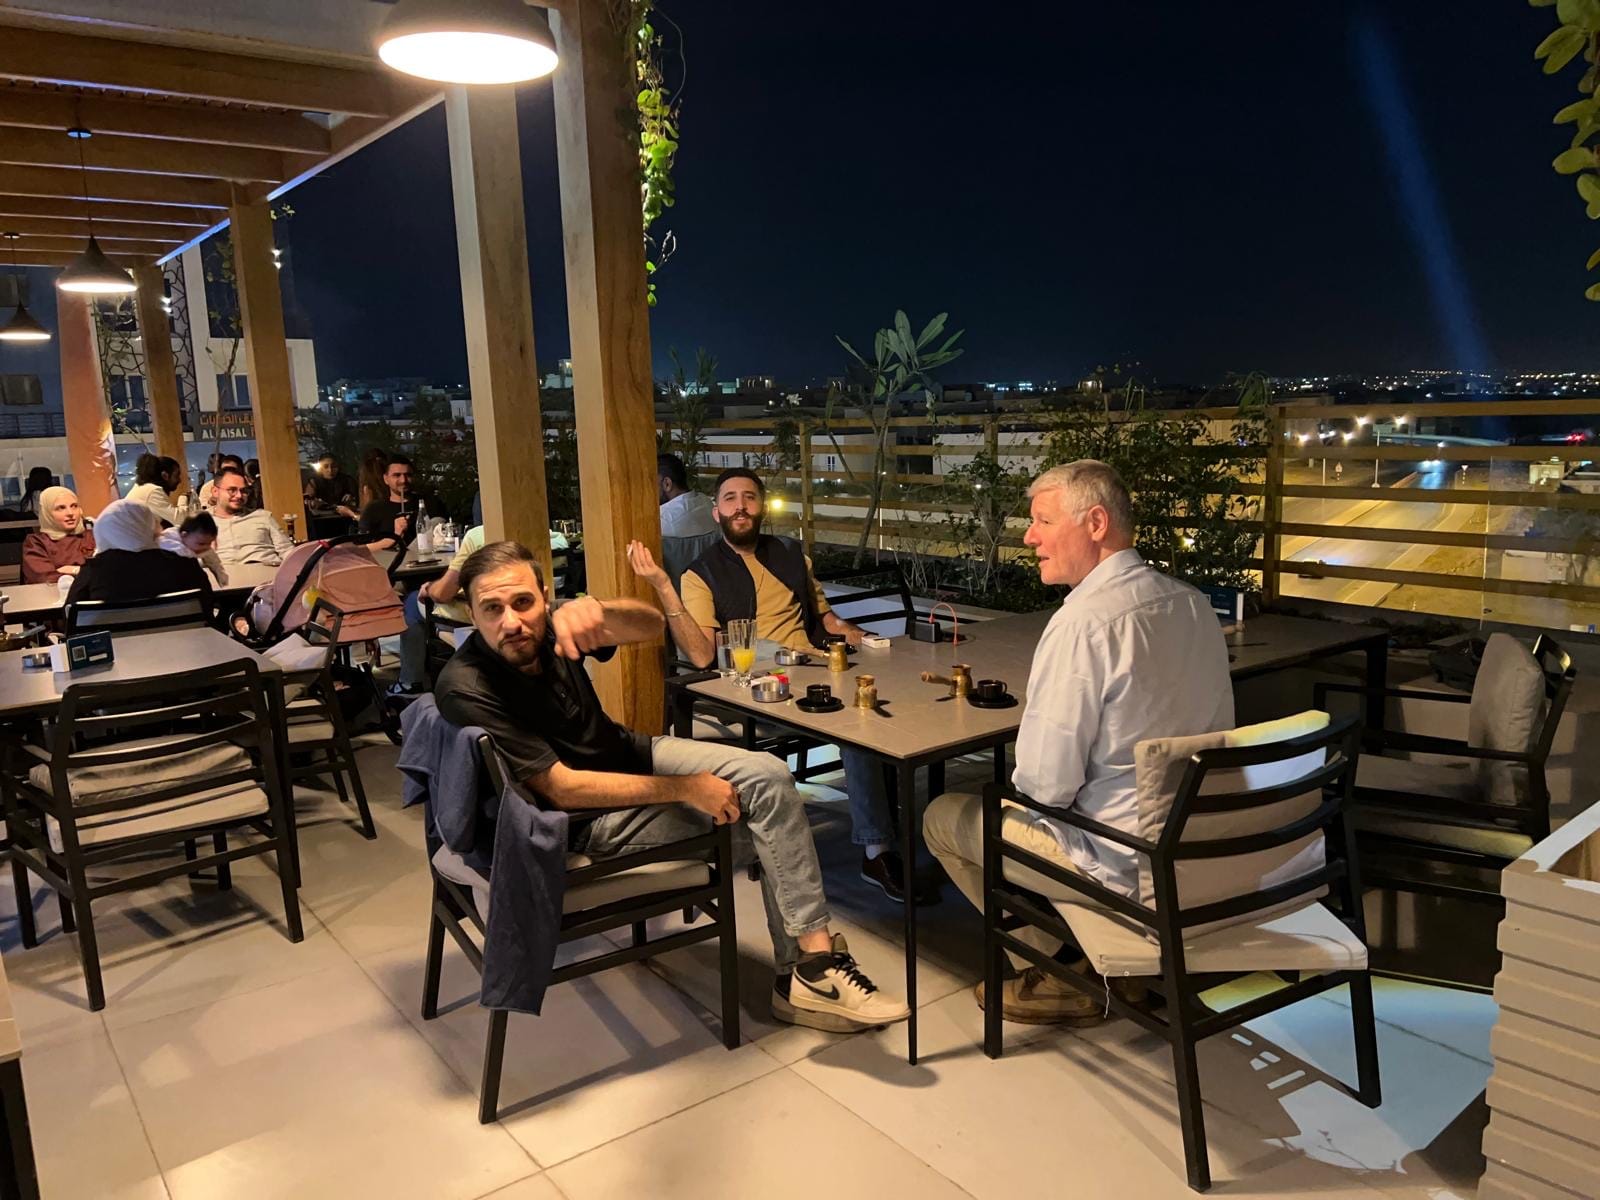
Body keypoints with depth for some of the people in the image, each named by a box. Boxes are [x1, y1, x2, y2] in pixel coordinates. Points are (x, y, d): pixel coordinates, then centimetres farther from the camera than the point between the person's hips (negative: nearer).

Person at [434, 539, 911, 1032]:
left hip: (631, 754, 6)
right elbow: (563, 789, -26)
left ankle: (810, 968, -9)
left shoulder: (552, 626, -11)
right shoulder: (467, 689, -27)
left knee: (769, 777, -13)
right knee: (768, 823, -14)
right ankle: (811, 972, -1)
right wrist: (686, 789, -23)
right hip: (591, 818, -6)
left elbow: (652, 625, -22)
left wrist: (594, 610, -45)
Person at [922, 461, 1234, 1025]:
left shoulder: (1083, 622, -25)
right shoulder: (1195, 604, 1)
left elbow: (1044, 783, -22)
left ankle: (1071, 975, 15)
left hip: (1124, 863, -8)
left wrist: (1022, 794, 1)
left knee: (944, 816, 10)